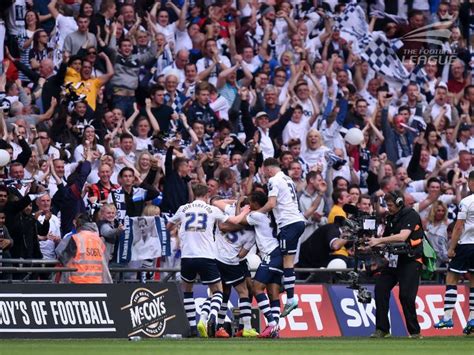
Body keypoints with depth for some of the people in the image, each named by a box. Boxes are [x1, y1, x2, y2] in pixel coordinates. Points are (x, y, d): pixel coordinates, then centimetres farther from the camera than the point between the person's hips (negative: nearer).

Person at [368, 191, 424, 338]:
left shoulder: (410, 215, -11)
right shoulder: (391, 218, 13)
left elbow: (402, 237, -23)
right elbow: (386, 240, 19)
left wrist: (379, 241, -23)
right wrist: (370, 247, 1)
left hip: (410, 261, -8)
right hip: (394, 259, 8)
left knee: (406, 295, -15)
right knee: (380, 288, -5)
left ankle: (415, 332, -1)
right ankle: (382, 329, 2)